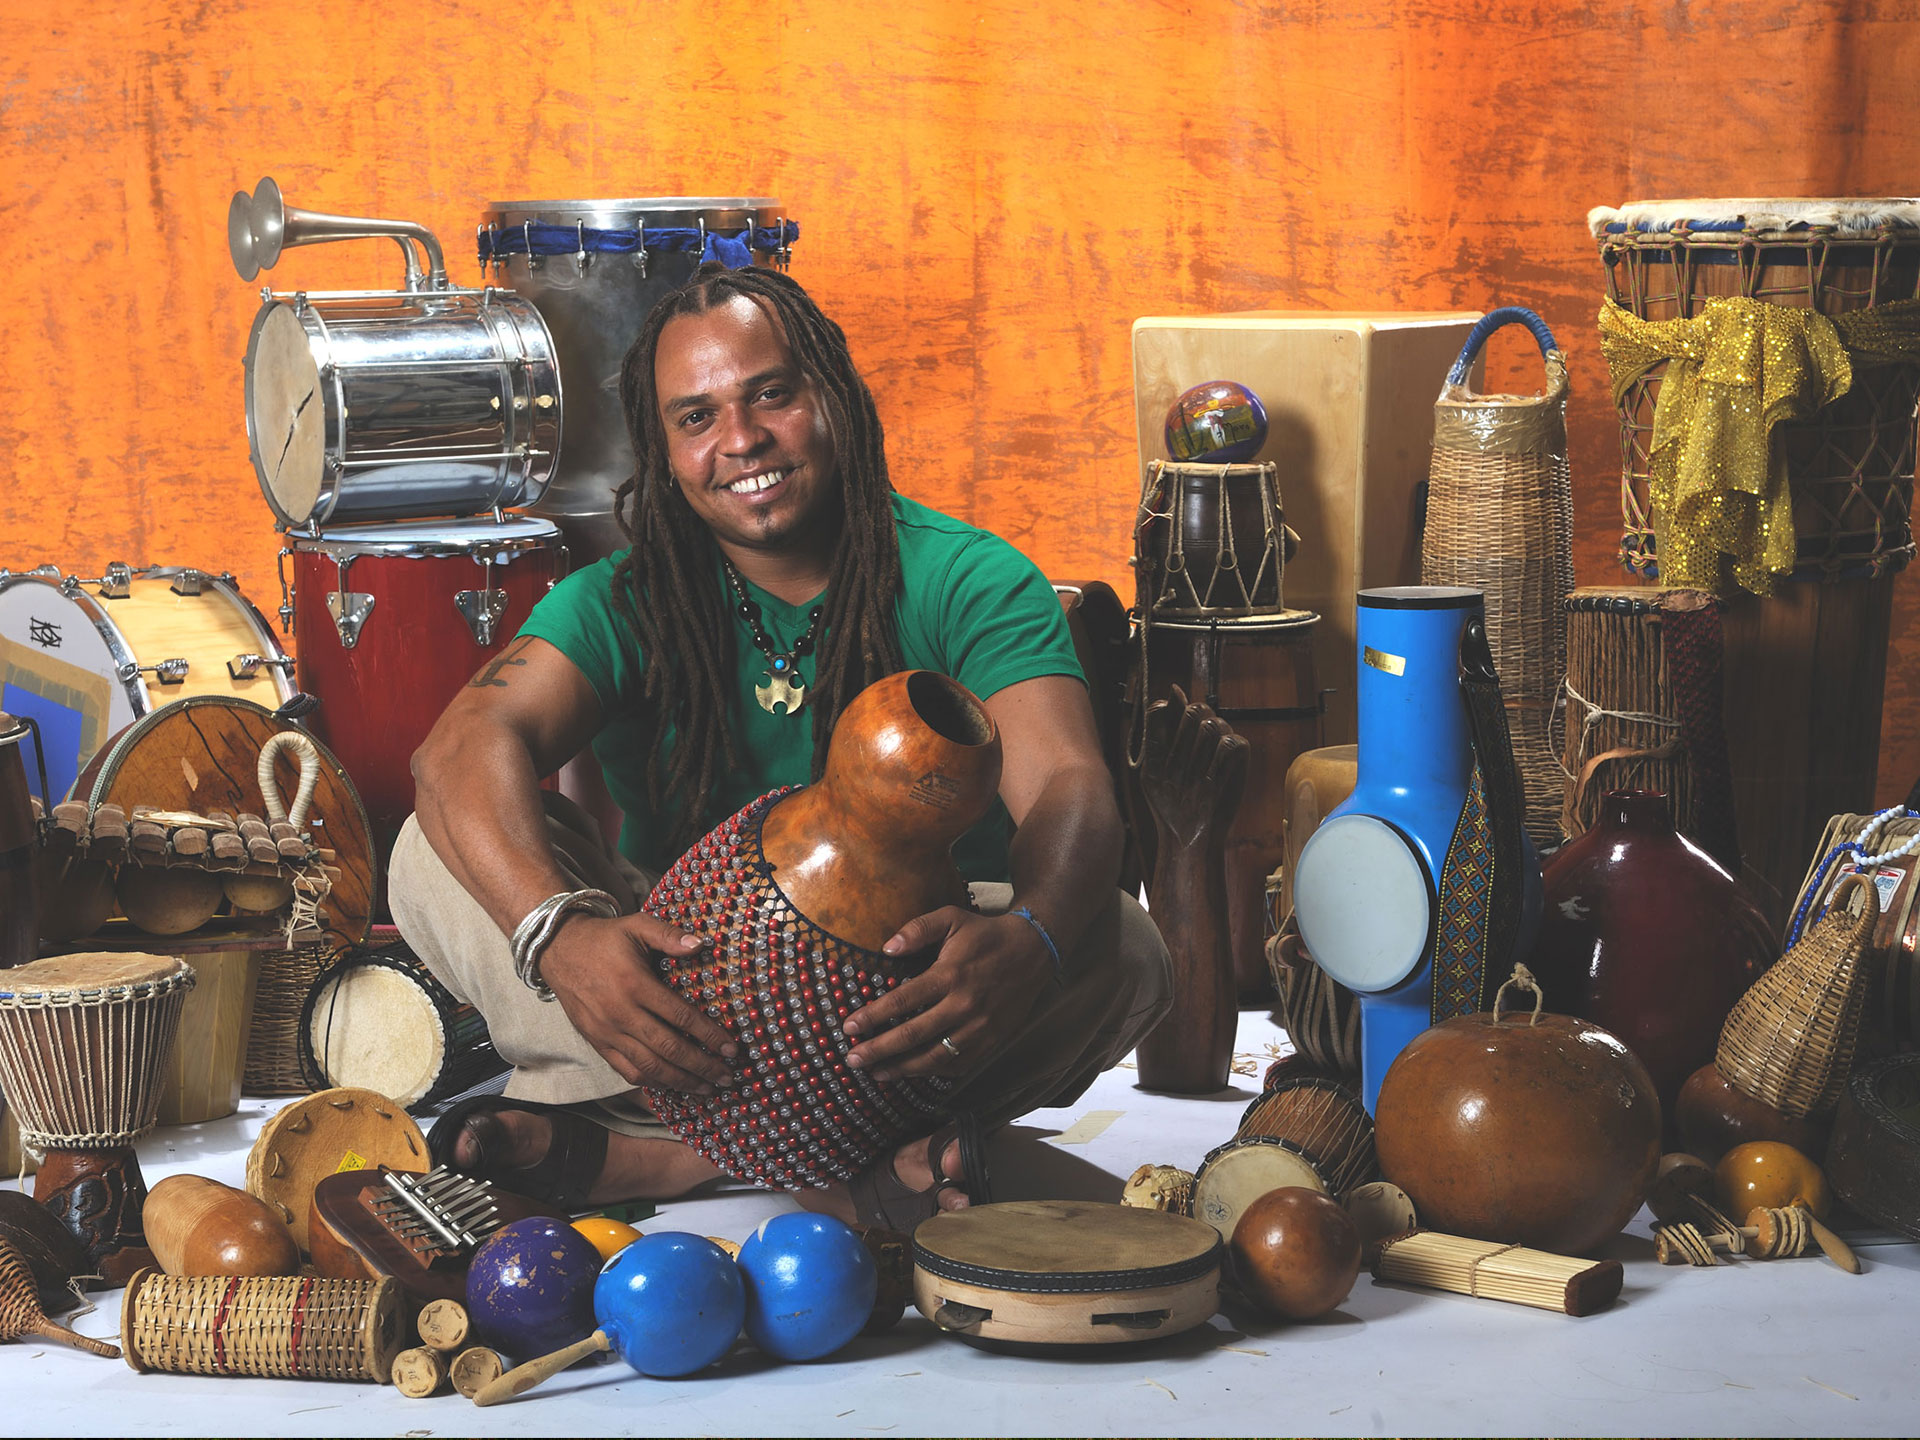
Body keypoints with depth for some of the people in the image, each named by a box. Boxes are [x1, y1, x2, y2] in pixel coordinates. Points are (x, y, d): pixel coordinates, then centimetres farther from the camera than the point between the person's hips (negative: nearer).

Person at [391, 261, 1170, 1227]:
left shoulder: (967, 583, -7)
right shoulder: (624, 601, -3)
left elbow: (1067, 787, -23)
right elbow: (467, 746, -22)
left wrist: (1028, 944, -49)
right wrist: (557, 930, -45)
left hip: (906, 986, -1)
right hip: (685, 989, 1)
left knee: (1119, 948, -29)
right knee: (440, 854, -19)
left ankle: (631, 1153, -30)